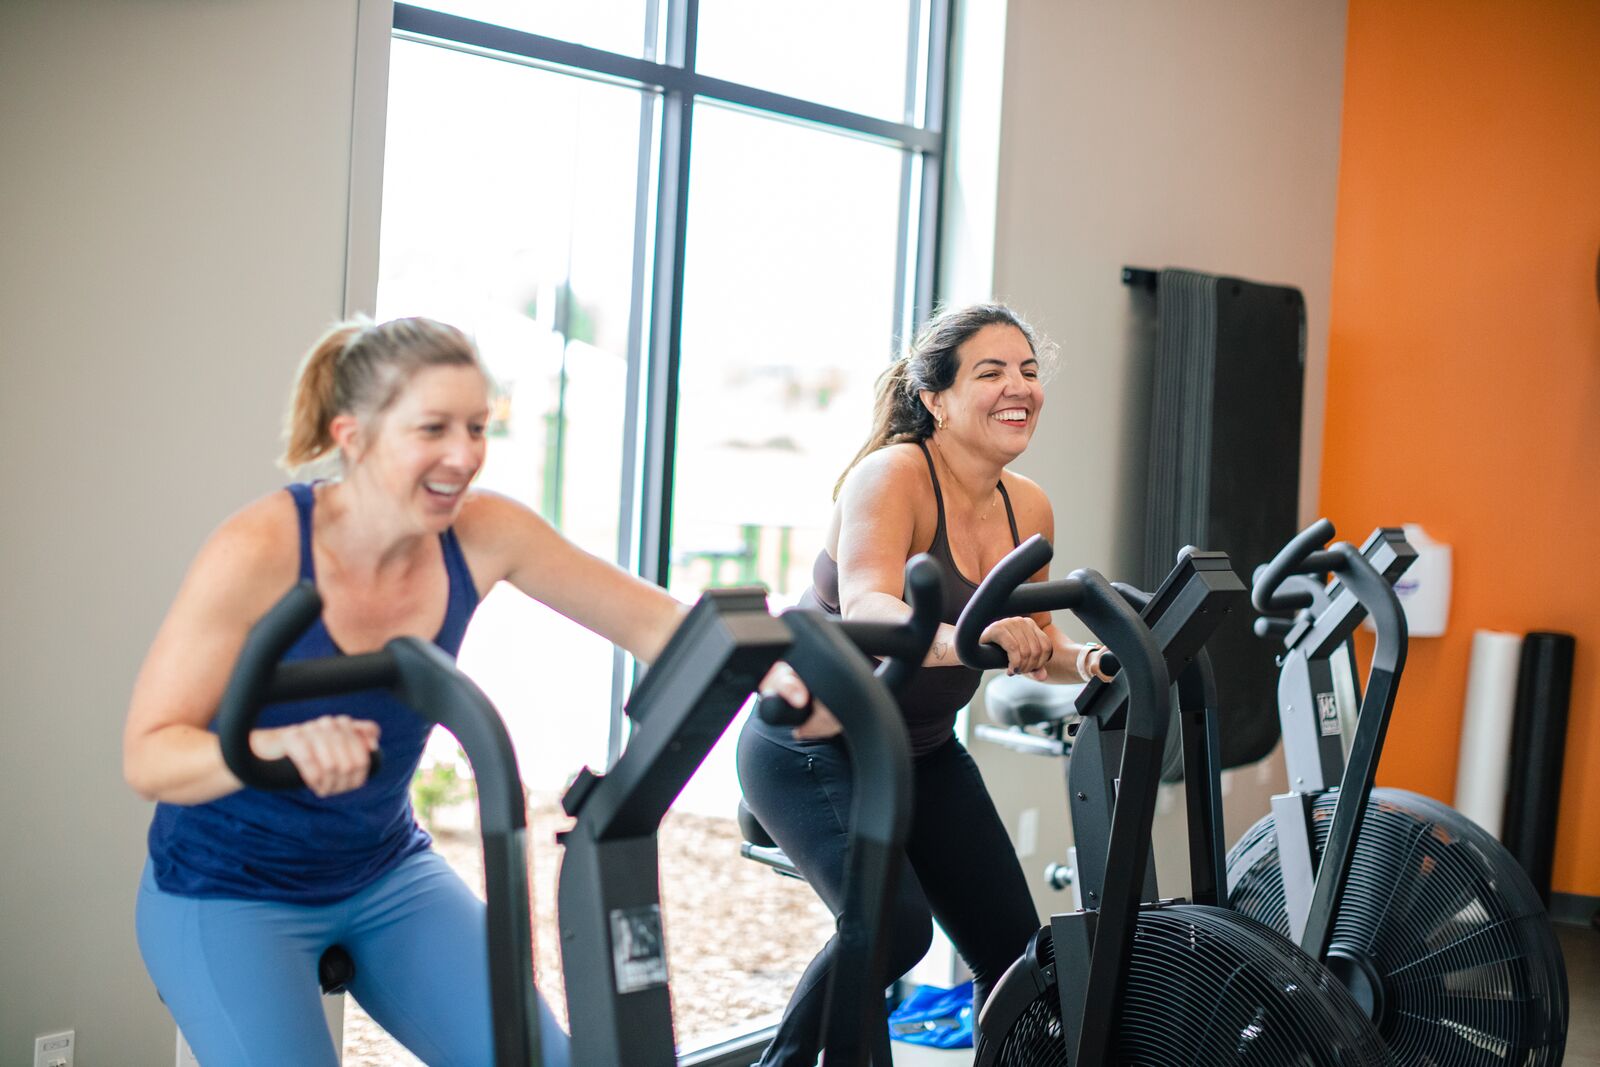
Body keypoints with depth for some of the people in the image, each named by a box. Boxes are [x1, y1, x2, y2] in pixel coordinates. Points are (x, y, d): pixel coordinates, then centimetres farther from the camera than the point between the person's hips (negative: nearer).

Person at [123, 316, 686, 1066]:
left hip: (385, 876, 4)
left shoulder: (483, 534, -14)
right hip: (228, 892, -4)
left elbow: (654, 623, -9)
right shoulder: (258, 553, -25)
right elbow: (147, 758, -25)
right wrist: (280, 745, -45)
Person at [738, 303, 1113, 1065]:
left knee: (1014, 944, 6)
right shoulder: (892, 476, -21)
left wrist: (1089, 661, -9)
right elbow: (866, 611, -38)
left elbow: (1028, 645, 12)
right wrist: (961, 638, -57)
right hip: (814, 744, -7)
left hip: (923, 751, 7)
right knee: (892, 924, -25)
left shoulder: (1028, 510, 0)